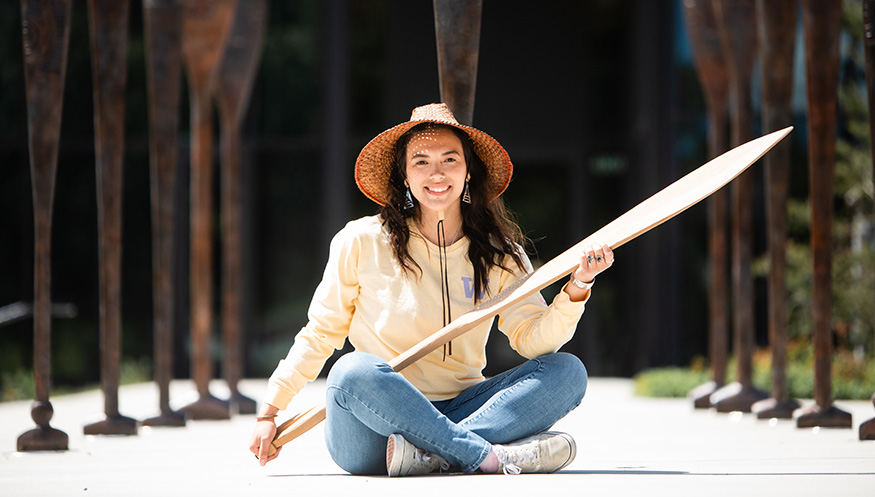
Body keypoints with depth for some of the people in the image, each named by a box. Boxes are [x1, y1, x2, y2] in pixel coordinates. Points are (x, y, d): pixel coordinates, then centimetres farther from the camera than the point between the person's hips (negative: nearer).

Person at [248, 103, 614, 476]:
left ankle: (429, 455, -33)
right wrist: (269, 413, 1)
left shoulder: (499, 256, 8)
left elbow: (534, 338, -5)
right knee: (354, 371, -36)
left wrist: (578, 286, -22)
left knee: (567, 372, -18)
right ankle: (491, 457, -34)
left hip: (457, 412, 3)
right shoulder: (361, 242, 1)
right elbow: (320, 334, 7)